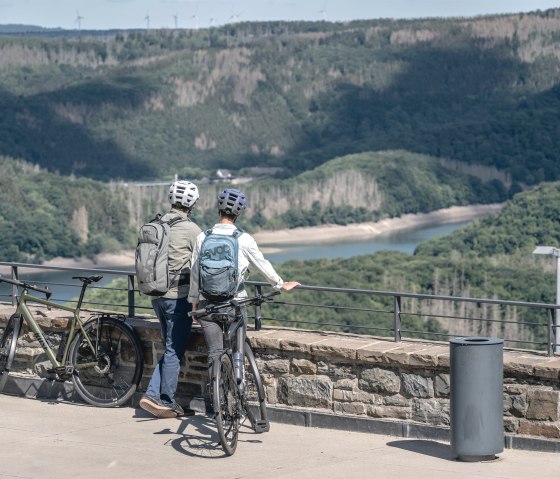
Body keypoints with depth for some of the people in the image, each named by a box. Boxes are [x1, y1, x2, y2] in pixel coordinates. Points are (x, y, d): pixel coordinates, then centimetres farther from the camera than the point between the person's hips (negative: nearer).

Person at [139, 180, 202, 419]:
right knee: (174, 350, 2)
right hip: (178, 296, -7)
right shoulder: (190, 229, -13)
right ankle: (167, 403, 7)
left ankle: (152, 394, 8)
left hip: (157, 294, 7)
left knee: (170, 349, 16)